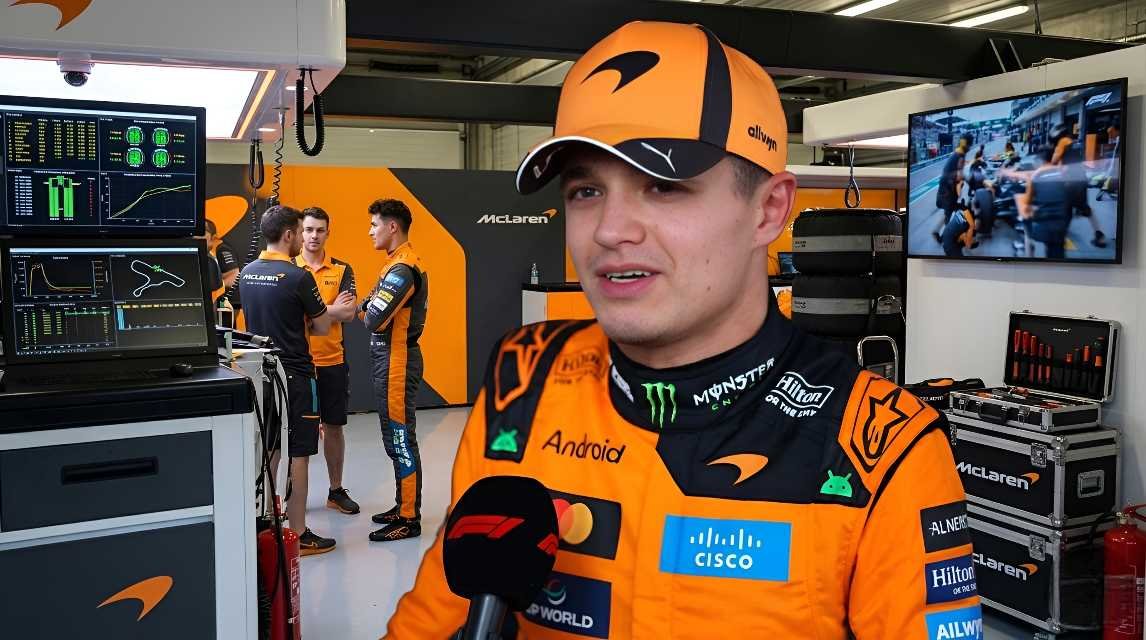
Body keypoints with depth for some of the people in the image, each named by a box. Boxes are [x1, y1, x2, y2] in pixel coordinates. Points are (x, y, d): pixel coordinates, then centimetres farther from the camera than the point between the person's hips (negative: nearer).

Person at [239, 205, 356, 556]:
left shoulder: (247, 273, 7)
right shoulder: (298, 277, -16)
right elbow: (321, 327, -7)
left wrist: (325, 310, 17)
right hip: (295, 375, -7)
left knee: (269, 451, 17)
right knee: (297, 454, -1)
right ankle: (299, 534, 5)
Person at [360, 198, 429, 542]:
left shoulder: (402, 269, -18)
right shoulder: (400, 263, 15)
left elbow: (373, 320, -23)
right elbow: (375, 313, 14)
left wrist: (366, 310, -2)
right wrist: (370, 308, -6)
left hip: (397, 362, -10)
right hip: (391, 358, 10)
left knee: (400, 439, -4)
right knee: (396, 438, 17)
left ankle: (409, 519, 4)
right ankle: (403, 506, 28)